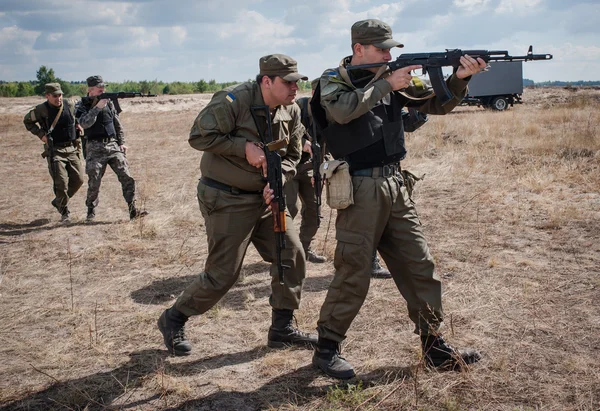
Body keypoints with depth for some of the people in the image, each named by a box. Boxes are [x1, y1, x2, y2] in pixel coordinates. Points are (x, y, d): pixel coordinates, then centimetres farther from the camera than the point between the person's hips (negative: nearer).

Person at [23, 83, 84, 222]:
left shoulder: (70, 105, -1)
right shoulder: (41, 110, -9)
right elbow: (27, 121, 8)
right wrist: (40, 134, -5)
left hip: (72, 148, 4)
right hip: (55, 150, -4)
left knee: (78, 179, 5)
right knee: (61, 183, -9)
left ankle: (58, 201, 26)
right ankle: (64, 211, 10)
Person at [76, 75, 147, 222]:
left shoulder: (108, 102, 9)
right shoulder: (83, 105, -1)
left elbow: (118, 124, 15)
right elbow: (84, 123, -19)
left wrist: (122, 143, 9)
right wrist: (97, 107, -23)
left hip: (113, 145, 3)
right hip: (95, 148, -3)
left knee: (127, 178, -6)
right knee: (94, 183, 0)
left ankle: (133, 211, -3)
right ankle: (91, 212, 20)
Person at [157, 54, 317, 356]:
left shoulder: (291, 111, 2)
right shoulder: (233, 101, -19)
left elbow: (292, 155, 11)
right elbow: (199, 136, -18)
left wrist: (277, 181, -9)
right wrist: (245, 147, -22)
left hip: (264, 198, 7)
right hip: (226, 200, -7)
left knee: (292, 255, 3)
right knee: (222, 275, -3)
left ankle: (281, 329, 17)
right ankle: (173, 320, 20)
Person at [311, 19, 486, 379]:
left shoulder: (393, 79, 12)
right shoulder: (334, 79, -2)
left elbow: (437, 105, 12)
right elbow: (343, 111, -24)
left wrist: (459, 79, -5)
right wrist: (386, 85, -19)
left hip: (395, 186, 6)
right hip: (359, 188, -6)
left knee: (420, 268, 8)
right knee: (353, 275, -3)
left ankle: (435, 347, 20)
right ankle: (327, 348, 14)